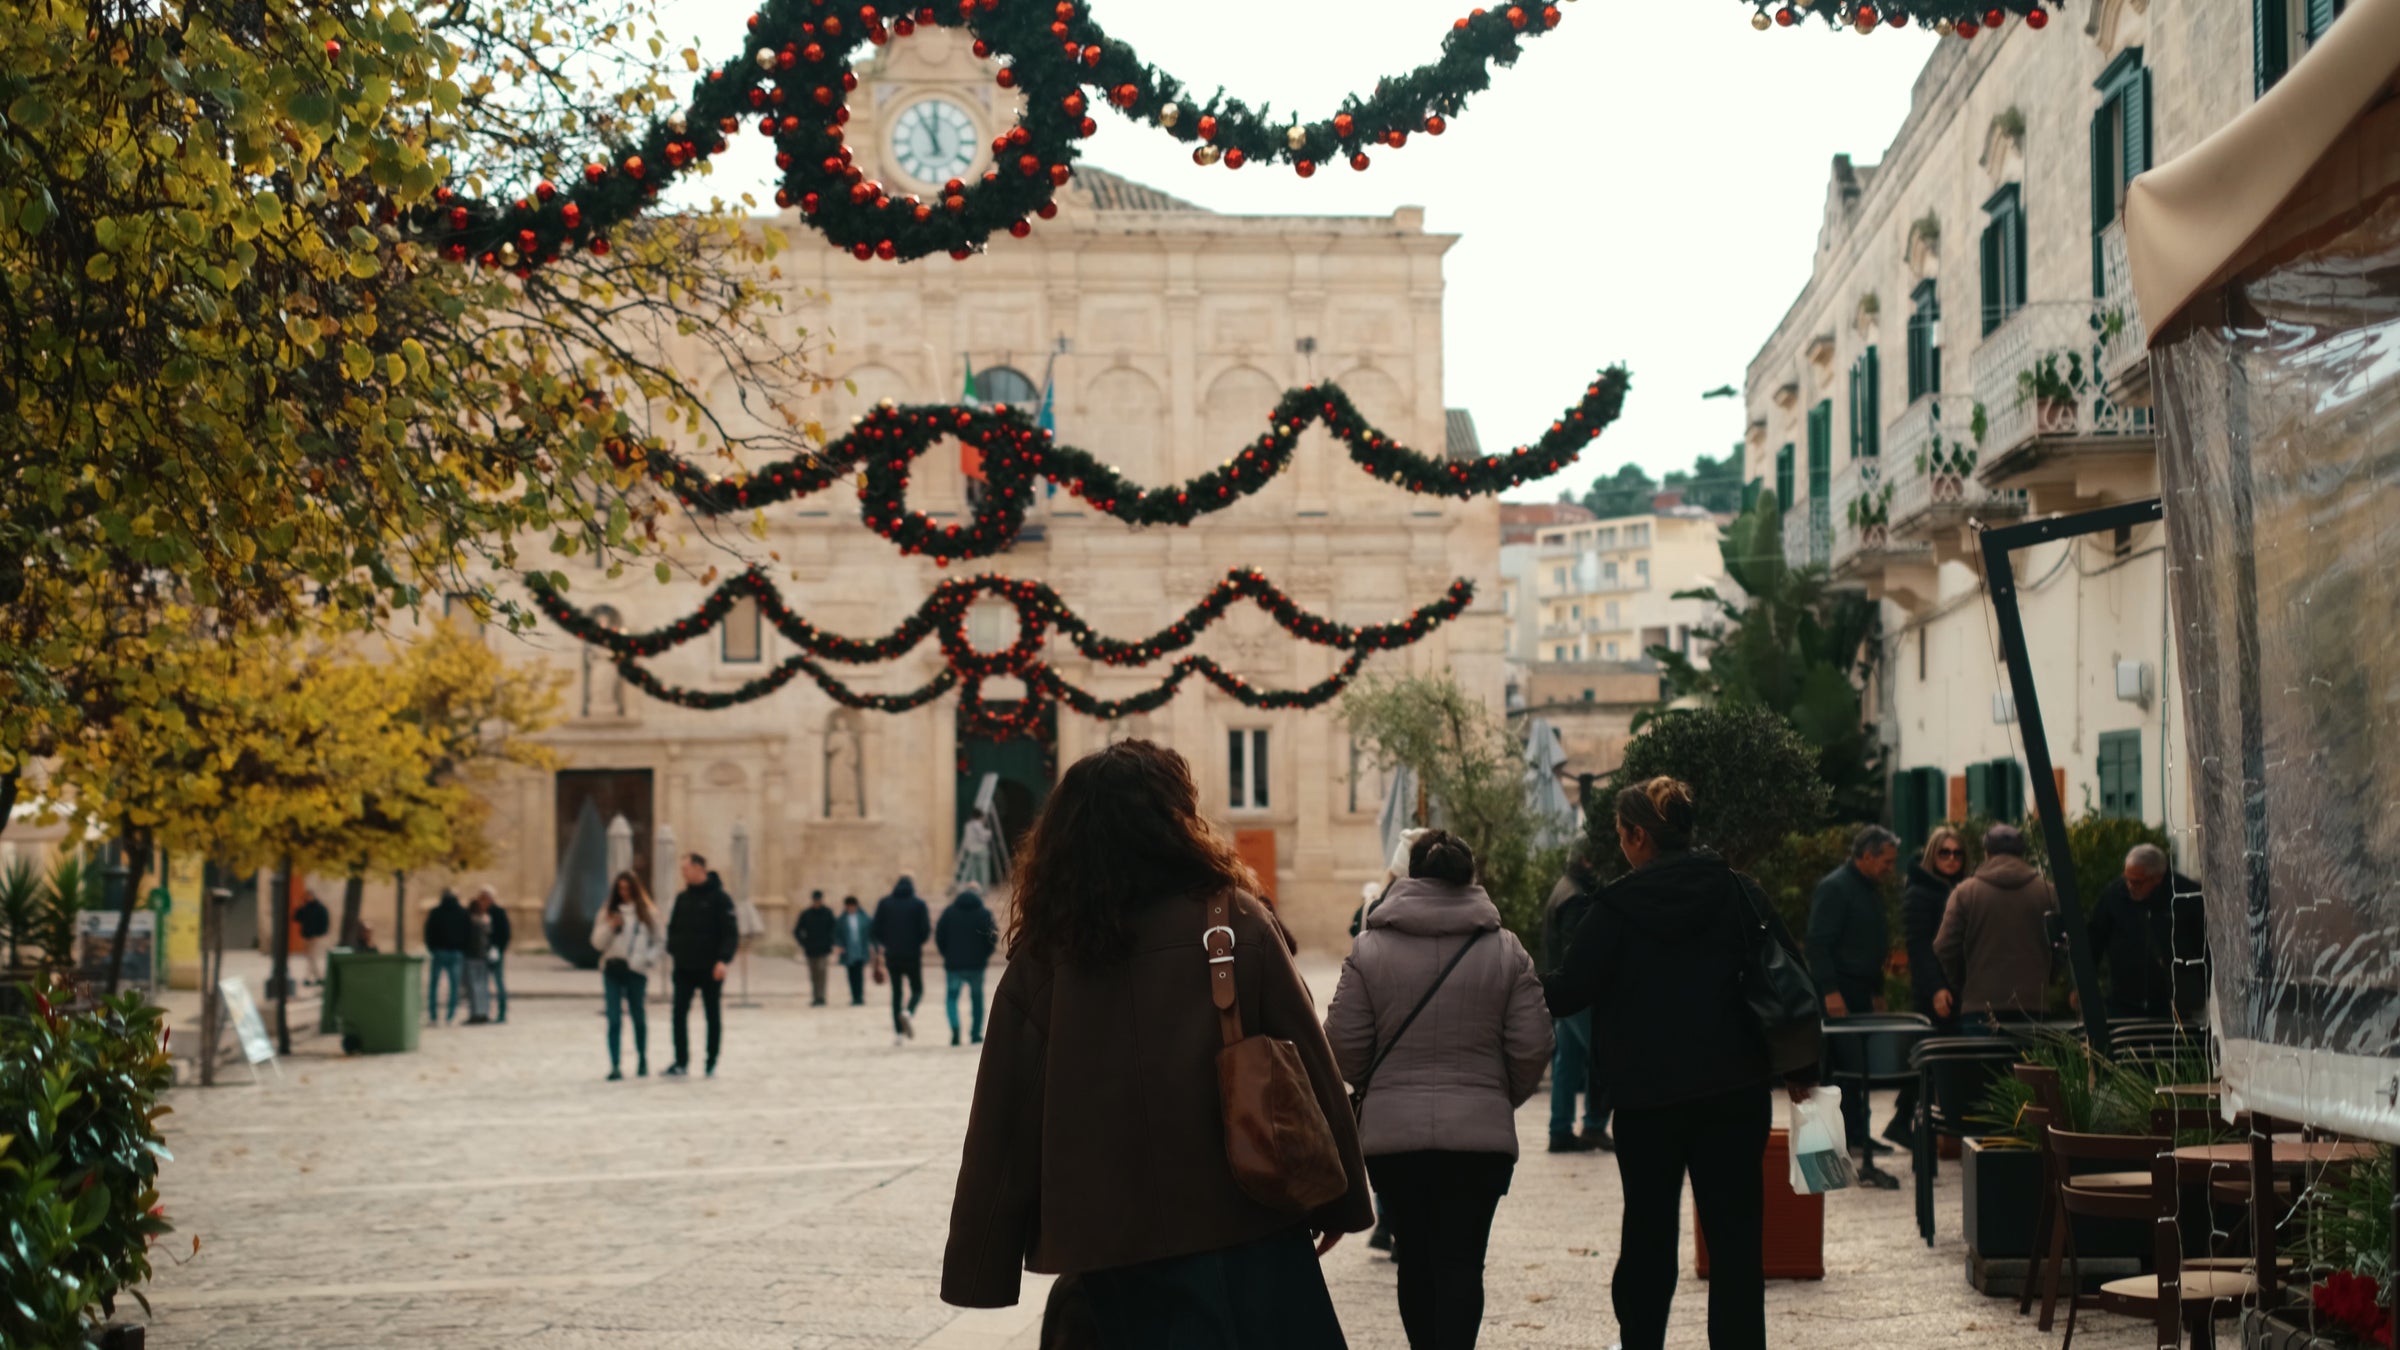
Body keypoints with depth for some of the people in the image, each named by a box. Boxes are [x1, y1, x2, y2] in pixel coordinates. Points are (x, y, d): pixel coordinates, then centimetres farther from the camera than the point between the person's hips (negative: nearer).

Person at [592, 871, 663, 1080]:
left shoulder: (648, 913, 4)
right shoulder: (607, 914, 7)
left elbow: (658, 941, 9)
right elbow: (597, 943, 4)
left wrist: (648, 958, -7)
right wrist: (610, 927, -12)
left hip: (636, 971, -1)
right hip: (613, 970, 1)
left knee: (639, 1017, 11)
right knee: (614, 1020, -5)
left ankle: (642, 1062, 27)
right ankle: (615, 1067, -6)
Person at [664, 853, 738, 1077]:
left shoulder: (719, 898, -8)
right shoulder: (682, 897, 9)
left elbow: (731, 931, -13)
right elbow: (673, 927, 14)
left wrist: (723, 960, -21)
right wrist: (672, 952, 0)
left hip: (710, 969, -5)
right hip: (684, 967, 5)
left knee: (713, 1016, 5)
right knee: (679, 1014, 0)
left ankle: (712, 1063, 13)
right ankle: (681, 1061, 6)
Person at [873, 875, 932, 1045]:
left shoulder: (884, 903, 4)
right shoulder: (918, 904, -2)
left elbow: (876, 929, 0)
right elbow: (926, 930, -8)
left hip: (892, 955, 2)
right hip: (913, 955, -2)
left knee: (896, 992, 11)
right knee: (917, 990, 10)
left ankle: (898, 1032, 5)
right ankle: (909, 1012, -22)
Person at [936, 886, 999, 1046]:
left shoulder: (949, 912, 1)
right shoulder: (984, 914, -3)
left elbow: (939, 937, 0)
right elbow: (992, 937, -7)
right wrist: (985, 955, 9)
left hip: (953, 964, 0)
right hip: (976, 965, 0)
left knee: (951, 997, 8)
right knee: (977, 999, 13)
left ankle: (955, 1027, -16)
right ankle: (977, 1034, 15)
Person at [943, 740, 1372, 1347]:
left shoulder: (1043, 953, -1)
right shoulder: (1238, 921, -5)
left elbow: (1004, 1122, 0)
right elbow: (1308, 1066, -1)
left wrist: (982, 1266, 6)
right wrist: (1339, 1198, 10)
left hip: (1106, 1237, 2)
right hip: (1241, 1225, -2)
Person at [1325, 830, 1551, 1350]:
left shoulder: (1370, 949, -2)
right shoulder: (1505, 951, 0)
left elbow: (1343, 1045, -3)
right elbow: (1532, 1048, -1)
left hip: (1392, 1132, 1)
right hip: (1480, 1132, 0)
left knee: (1415, 1257, 13)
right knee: (1462, 1259, 2)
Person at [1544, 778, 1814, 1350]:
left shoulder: (1619, 906, -8)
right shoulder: (1739, 893, 1)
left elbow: (1569, 991, -8)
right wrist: (1800, 1070, 9)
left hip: (1646, 1094, -1)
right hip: (1735, 1088, 2)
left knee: (1648, 1230, 13)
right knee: (1736, 1231, 3)